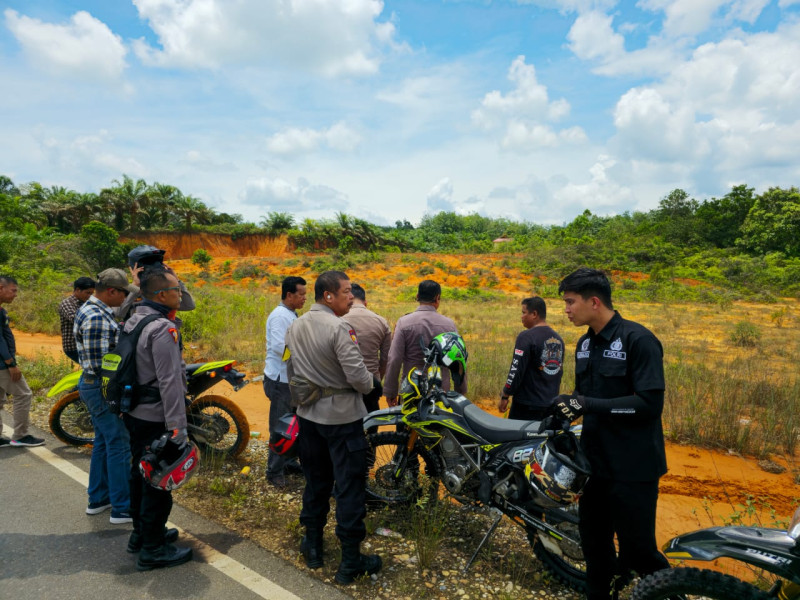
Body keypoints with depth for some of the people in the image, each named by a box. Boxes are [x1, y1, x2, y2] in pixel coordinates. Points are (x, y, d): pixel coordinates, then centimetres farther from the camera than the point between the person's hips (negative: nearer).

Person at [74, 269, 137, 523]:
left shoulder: (93, 310, 10)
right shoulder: (96, 319, -23)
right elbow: (99, 363, -23)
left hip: (93, 385, 11)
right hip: (103, 387, -11)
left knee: (103, 442, 19)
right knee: (119, 446, -3)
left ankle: (98, 499, 31)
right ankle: (122, 508, 6)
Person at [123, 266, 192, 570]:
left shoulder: (132, 321, 7)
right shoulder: (163, 328, -21)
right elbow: (169, 382, -25)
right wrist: (178, 429, -23)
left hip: (135, 414, 10)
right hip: (156, 419, -10)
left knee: (140, 475, 21)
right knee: (158, 482, 3)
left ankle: (141, 533, 37)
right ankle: (153, 549, 15)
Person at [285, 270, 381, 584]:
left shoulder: (294, 327, 3)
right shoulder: (339, 329, -21)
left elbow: (290, 371, 11)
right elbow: (359, 377, -23)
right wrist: (368, 383, -2)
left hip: (308, 414, 7)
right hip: (342, 416, -7)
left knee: (316, 481, 20)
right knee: (350, 487, 4)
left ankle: (313, 546, 33)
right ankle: (351, 561, 14)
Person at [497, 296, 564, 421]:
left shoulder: (526, 337, -14)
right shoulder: (558, 338, 11)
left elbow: (516, 371, -17)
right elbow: (559, 371, 17)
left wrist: (504, 397, -7)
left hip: (527, 406, -8)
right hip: (551, 405, 8)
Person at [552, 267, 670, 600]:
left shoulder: (638, 339, -15)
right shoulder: (584, 344, 9)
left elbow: (650, 403, -22)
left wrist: (587, 404, -25)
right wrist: (568, 406, -4)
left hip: (633, 466, -7)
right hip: (595, 460, 7)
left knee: (637, 550, 3)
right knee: (594, 543, 18)